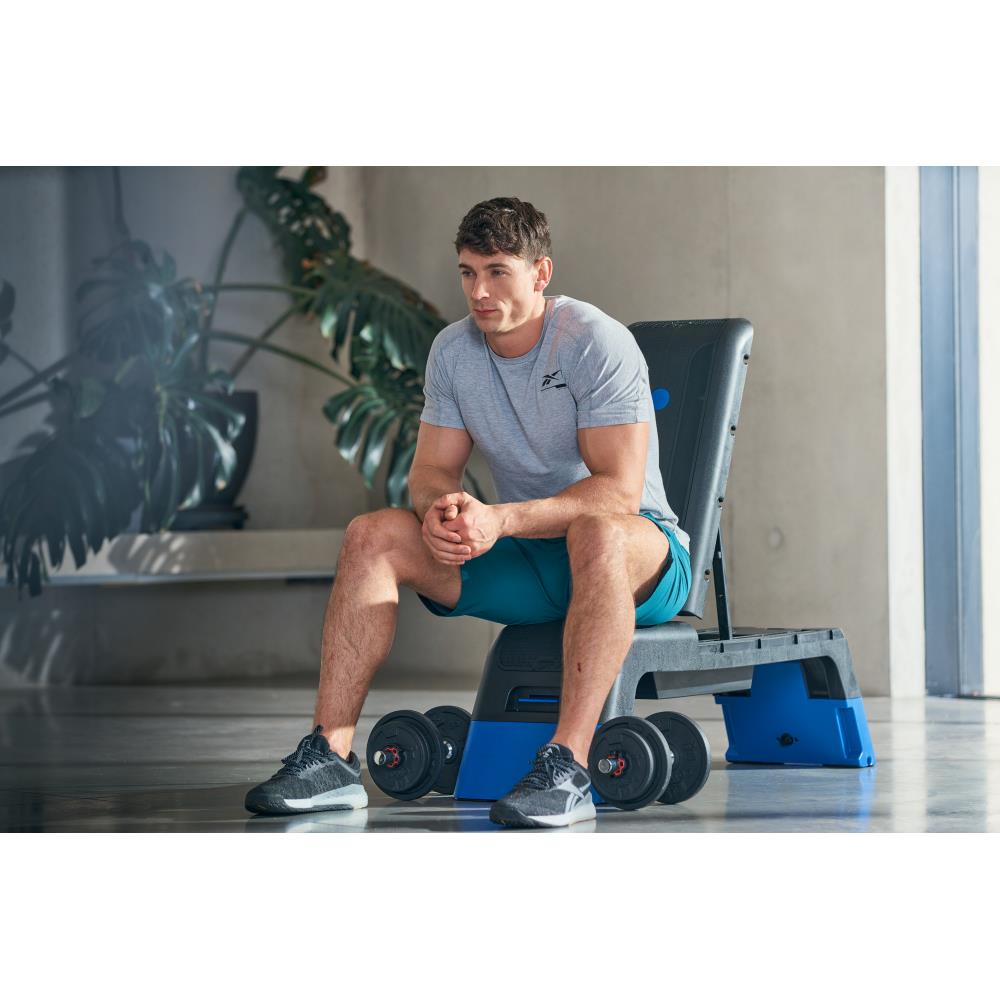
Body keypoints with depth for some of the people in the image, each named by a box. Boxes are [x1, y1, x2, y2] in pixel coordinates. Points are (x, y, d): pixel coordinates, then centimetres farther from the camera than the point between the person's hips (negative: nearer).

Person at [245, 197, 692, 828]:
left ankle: (568, 769, -46)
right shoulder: (453, 351, 2)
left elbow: (618, 492, -25)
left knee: (597, 533, -42)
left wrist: (500, 519, -37)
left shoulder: (597, 343, -18)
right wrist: (439, 509, -23)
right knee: (373, 536, -14)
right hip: (522, 561, 6)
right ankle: (331, 756, -19)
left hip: (643, 559, -6)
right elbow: (433, 470, 4)